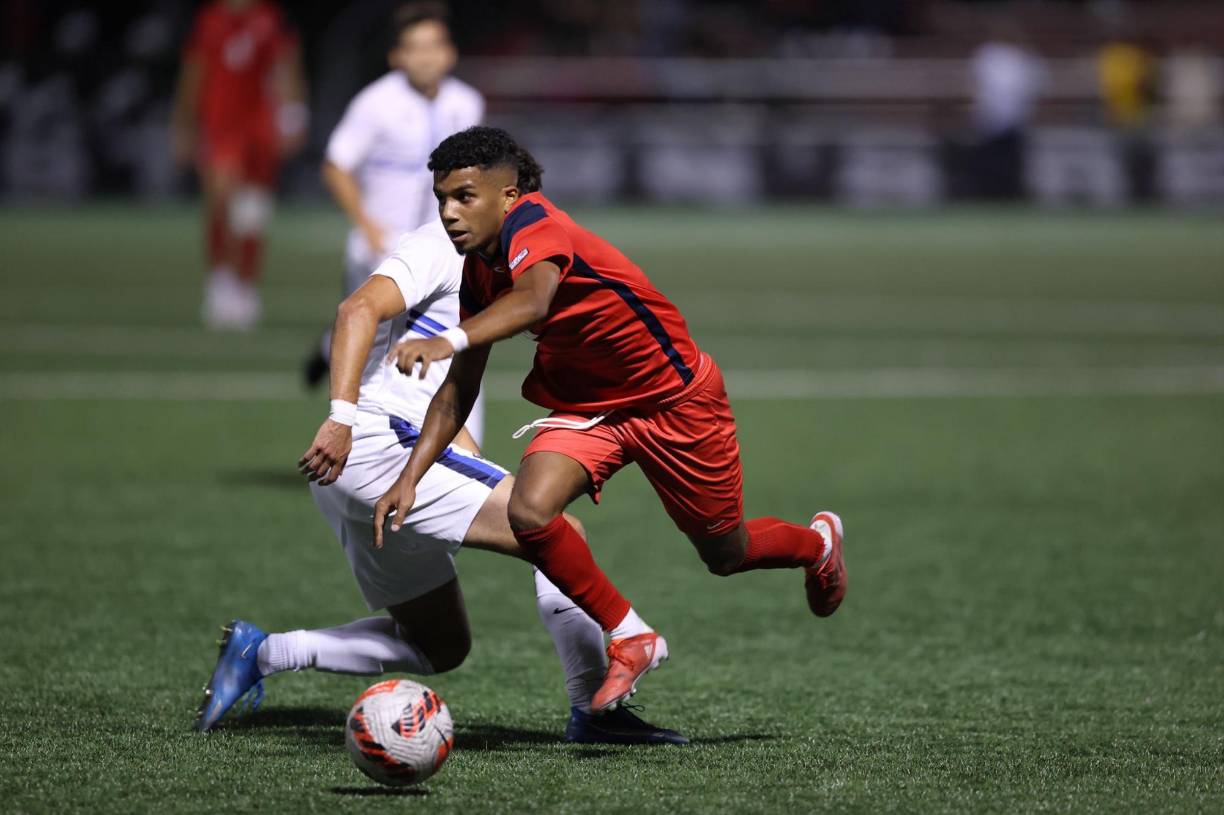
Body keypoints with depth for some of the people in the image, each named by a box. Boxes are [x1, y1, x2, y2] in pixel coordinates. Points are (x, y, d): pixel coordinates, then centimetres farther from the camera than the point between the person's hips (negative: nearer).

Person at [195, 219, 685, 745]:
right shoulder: (442, 247, -5)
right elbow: (359, 309, -22)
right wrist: (342, 416, -33)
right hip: (379, 443, -11)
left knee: (441, 647, 14)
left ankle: (261, 653, 10)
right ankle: (593, 711, -9)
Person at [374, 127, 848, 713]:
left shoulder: (534, 224, -28)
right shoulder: (477, 272, -5)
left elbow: (532, 299, -52)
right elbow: (459, 389, 3)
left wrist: (450, 340, -70)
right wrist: (411, 476, -7)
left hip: (675, 400, -6)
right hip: (586, 407, 6)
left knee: (726, 555, 12)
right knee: (529, 510, -23)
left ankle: (819, 542, 47)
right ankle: (629, 639, -3)